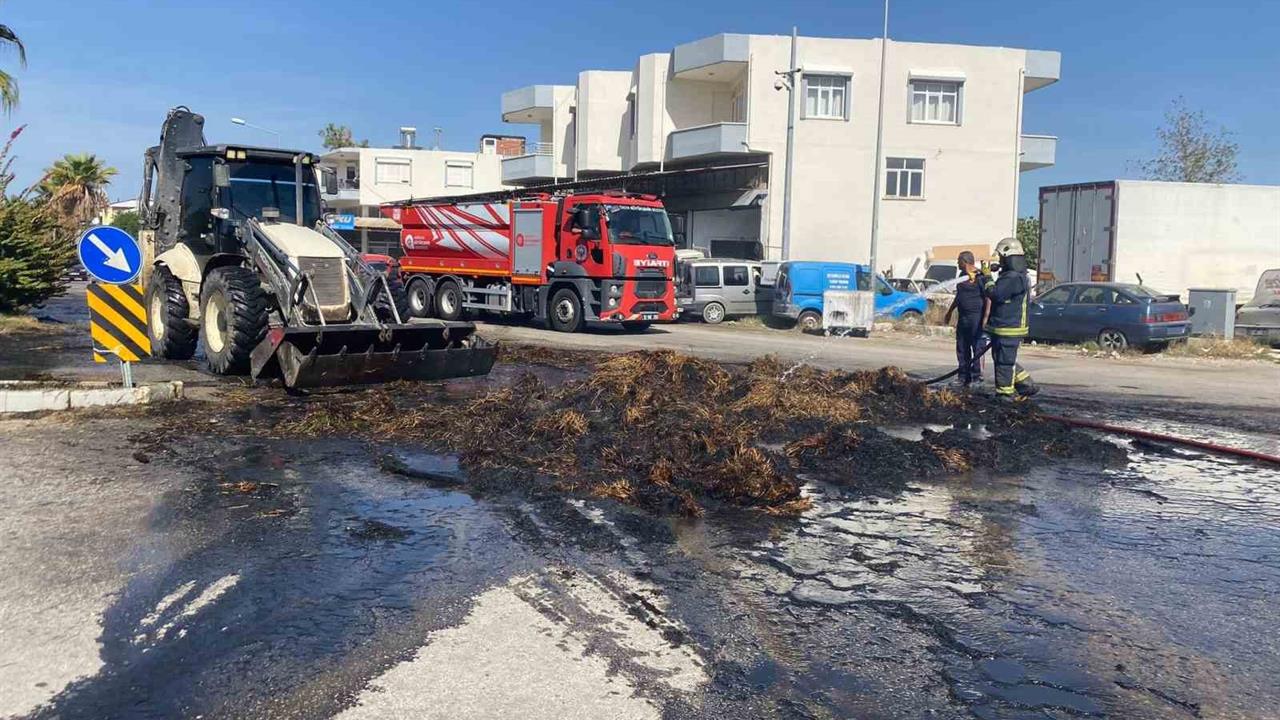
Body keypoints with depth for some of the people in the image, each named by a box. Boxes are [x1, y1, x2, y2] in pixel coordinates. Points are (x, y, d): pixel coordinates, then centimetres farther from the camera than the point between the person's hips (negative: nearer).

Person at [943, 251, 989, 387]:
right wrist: (950, 312, 27)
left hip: (976, 318, -9)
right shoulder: (962, 276, 14)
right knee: (962, 348, 11)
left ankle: (977, 376, -1)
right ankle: (964, 376, 19)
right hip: (963, 317, 9)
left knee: (978, 348, -5)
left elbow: (989, 298, -14)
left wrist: (986, 317, -20)